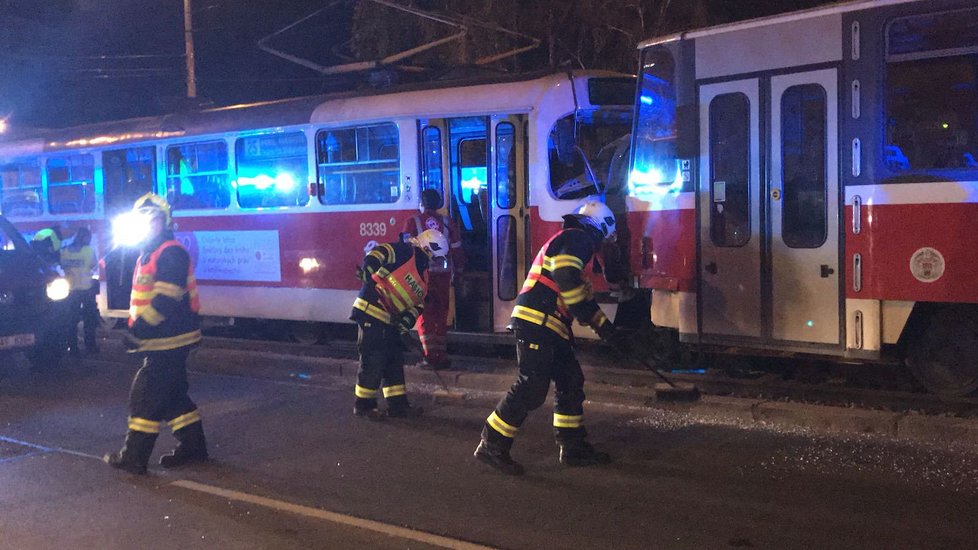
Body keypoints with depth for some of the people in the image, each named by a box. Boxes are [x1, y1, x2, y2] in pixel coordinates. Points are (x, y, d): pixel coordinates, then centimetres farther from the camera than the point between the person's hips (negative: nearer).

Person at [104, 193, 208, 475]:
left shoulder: (171, 253, -16)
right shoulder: (149, 253, 17)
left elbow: (166, 299, -25)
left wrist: (139, 328, -25)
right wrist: (137, 329, 20)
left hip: (168, 340, -10)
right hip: (162, 341, 10)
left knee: (146, 395, -6)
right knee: (173, 394, 14)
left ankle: (133, 457, 1)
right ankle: (192, 446, 22)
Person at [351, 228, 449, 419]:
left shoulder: (423, 271, 18)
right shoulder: (405, 252, -9)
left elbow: (418, 301, 17)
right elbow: (379, 253, -24)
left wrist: (410, 317, -1)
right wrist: (368, 270, -38)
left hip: (389, 319, 10)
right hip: (371, 312, -10)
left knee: (394, 361, 12)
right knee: (373, 360, -5)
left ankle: (398, 405, 20)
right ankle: (363, 405, 7)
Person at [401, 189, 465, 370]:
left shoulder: (413, 222, -2)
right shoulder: (447, 222, 6)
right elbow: (457, 250, 8)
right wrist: (457, 271, 20)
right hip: (443, 274, 3)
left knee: (425, 316, 3)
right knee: (441, 315, 12)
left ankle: (431, 356, -4)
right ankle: (441, 354, 15)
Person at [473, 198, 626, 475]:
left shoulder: (575, 242, 27)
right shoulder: (575, 239, -5)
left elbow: (579, 292, 29)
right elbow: (568, 281, -22)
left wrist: (604, 325, 24)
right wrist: (599, 322, -17)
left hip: (550, 328, 11)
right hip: (536, 322, -11)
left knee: (571, 383, 12)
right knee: (531, 388, -12)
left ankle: (573, 447, 18)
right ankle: (492, 446, -7)